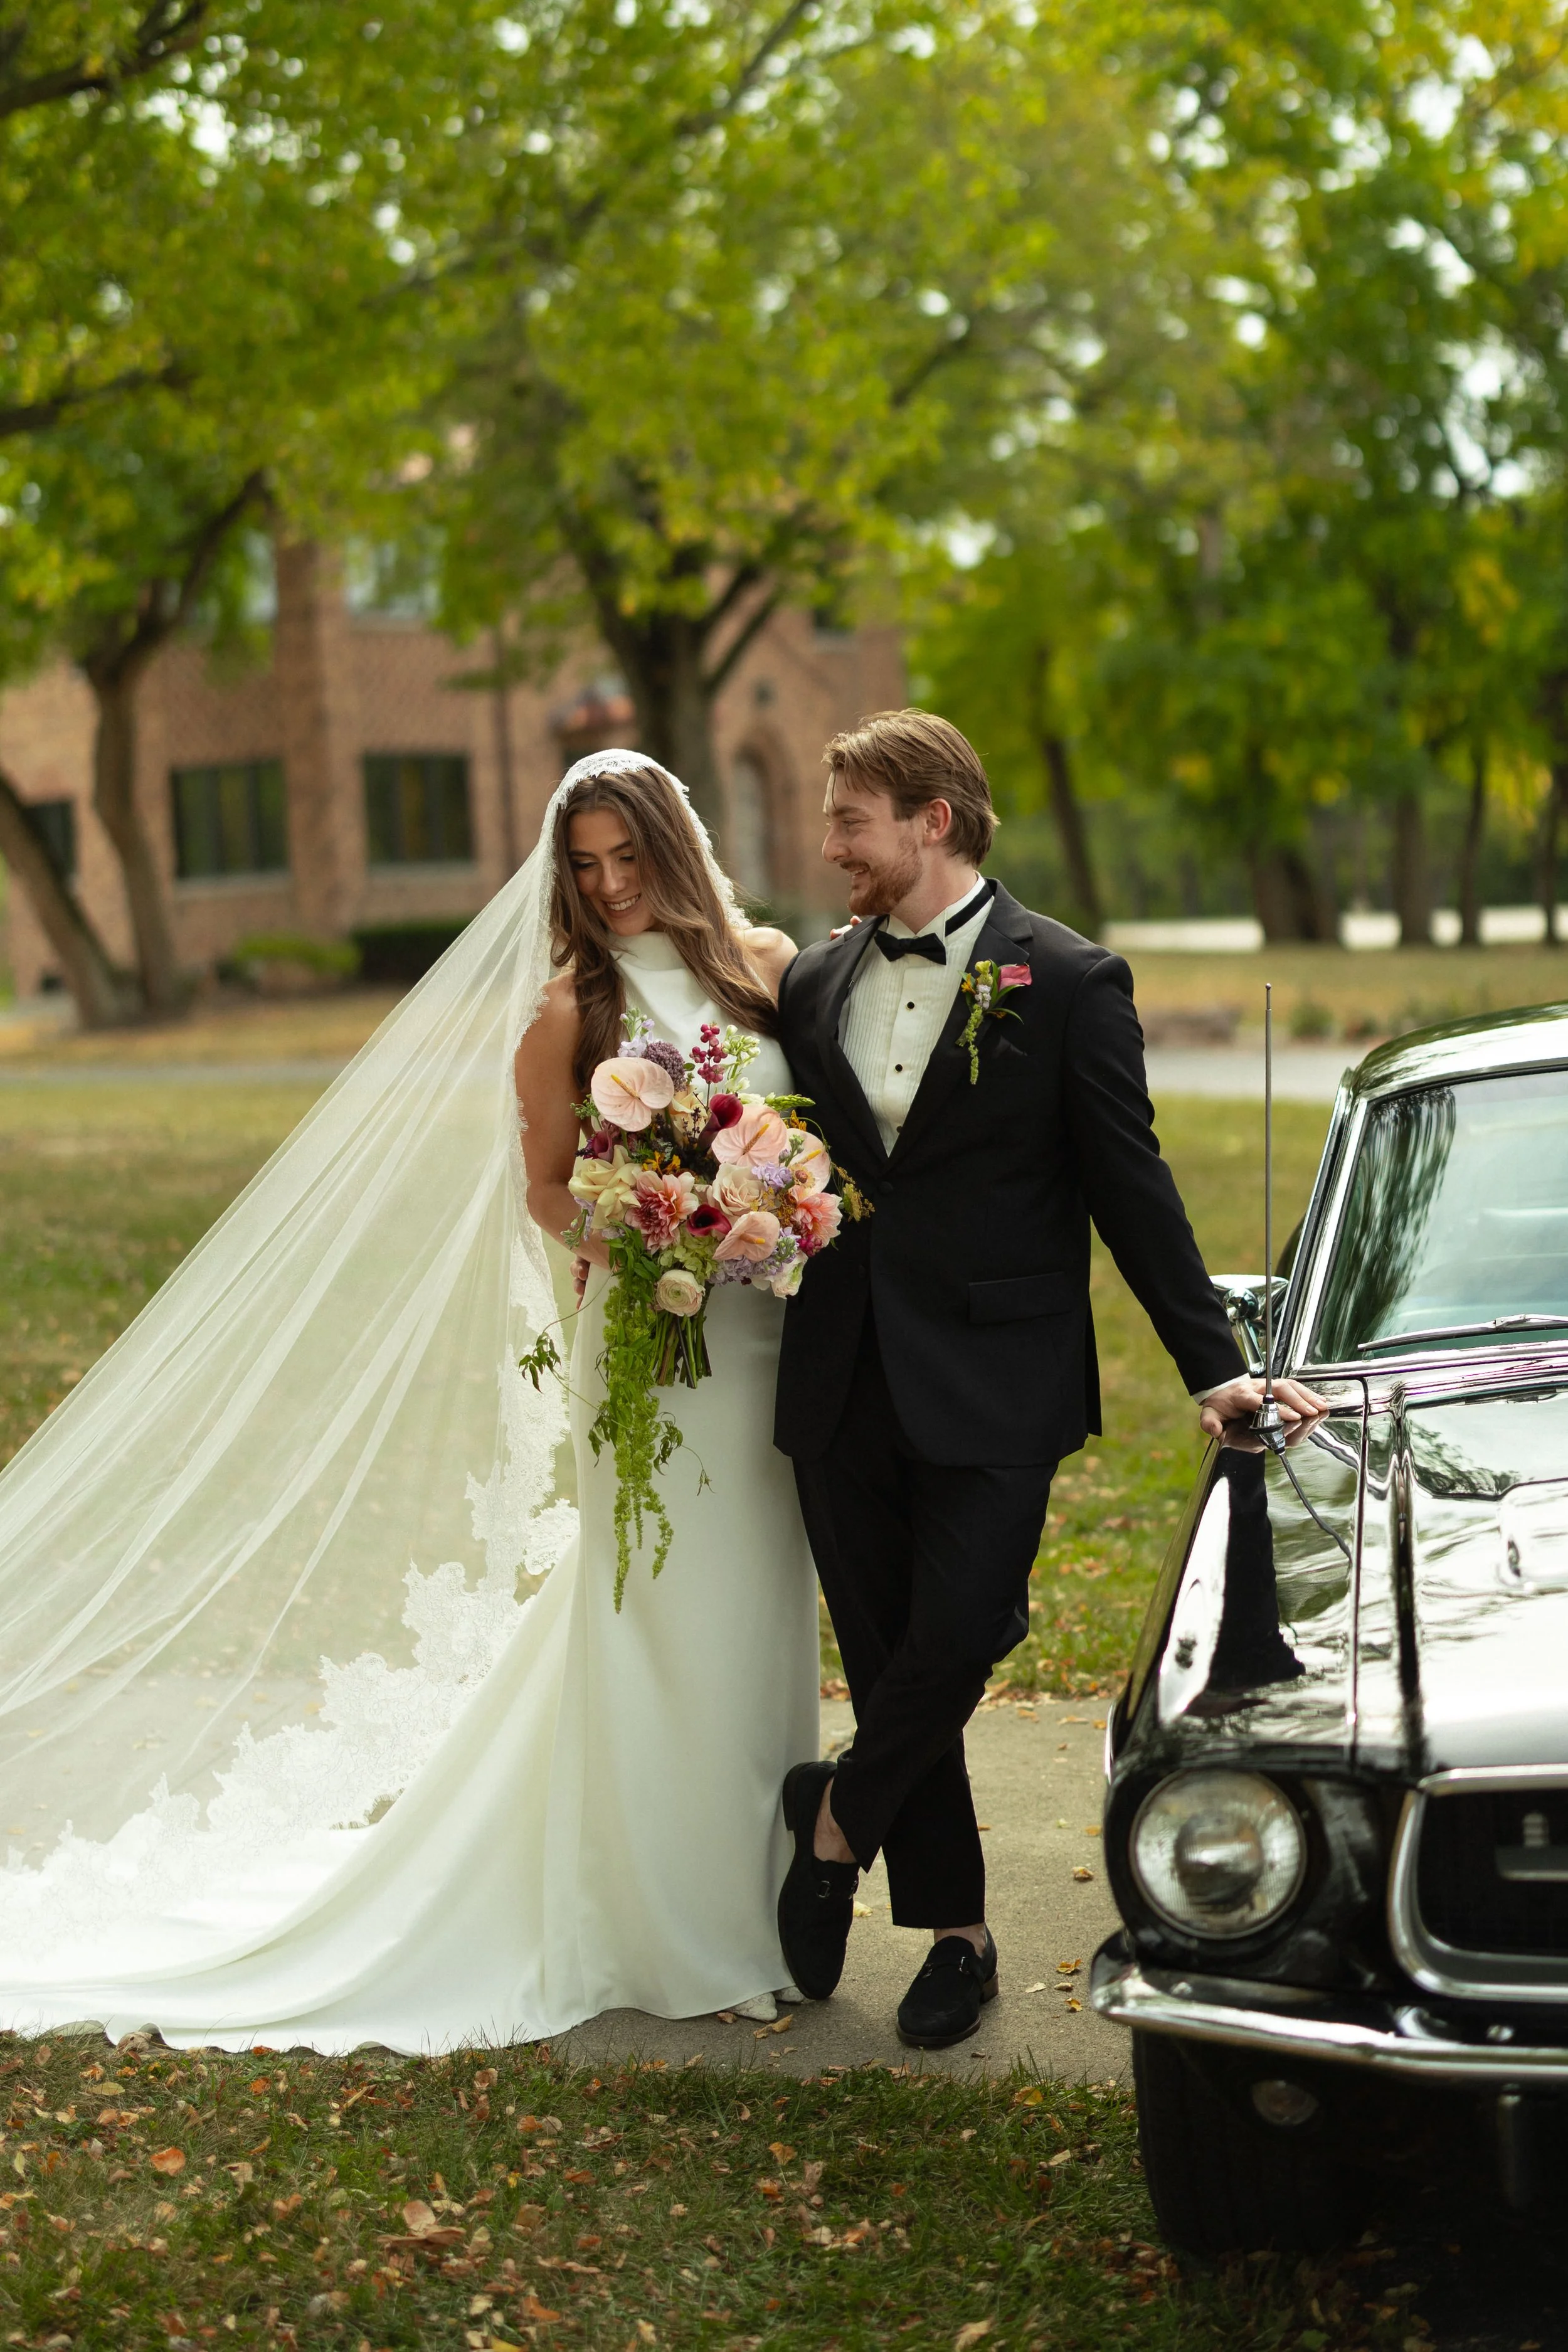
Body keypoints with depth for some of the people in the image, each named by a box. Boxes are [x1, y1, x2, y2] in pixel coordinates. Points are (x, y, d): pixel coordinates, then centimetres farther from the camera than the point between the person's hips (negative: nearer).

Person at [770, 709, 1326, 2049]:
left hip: (991, 1390, -4)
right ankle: (956, 1930, 23)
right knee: (889, 1664, 9)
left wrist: (1215, 1367, -6)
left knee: (955, 1640, -12)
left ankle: (835, 1818, 17)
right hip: (843, 1386, 5)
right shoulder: (814, 985, 10)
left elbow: (1131, 1187, -3)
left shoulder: (1068, 983, -4)